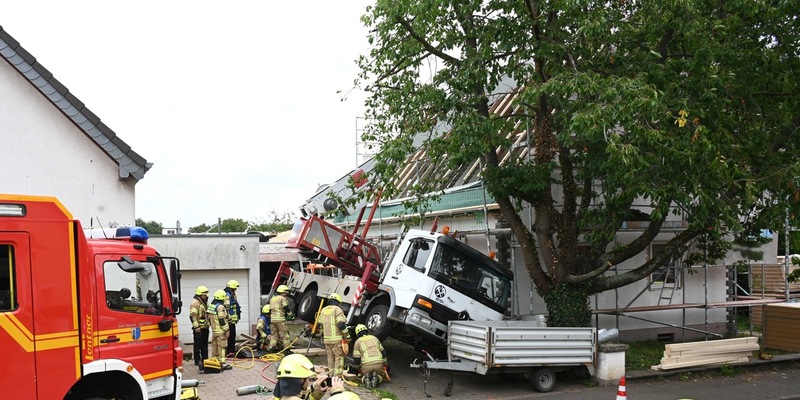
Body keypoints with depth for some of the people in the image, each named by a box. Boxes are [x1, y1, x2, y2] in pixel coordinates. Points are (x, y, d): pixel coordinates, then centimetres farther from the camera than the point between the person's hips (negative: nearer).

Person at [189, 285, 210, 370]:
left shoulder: (204, 302, 16)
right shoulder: (195, 302, -14)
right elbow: (193, 316, -20)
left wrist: (208, 324, 24)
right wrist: (196, 327, -24)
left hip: (205, 327, 9)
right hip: (198, 328, -9)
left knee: (205, 344, 14)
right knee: (197, 344, -2)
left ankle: (205, 359, 22)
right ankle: (197, 361, 4)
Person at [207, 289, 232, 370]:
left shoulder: (211, 306, 11)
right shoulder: (220, 306, -17)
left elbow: (209, 318, 18)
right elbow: (222, 320, -21)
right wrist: (226, 330, -16)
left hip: (214, 330, 9)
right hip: (220, 331, -9)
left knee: (214, 346, 15)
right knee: (221, 347, -5)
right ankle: (222, 363, -3)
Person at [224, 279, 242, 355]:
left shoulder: (232, 295, 19)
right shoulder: (227, 296, -15)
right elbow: (226, 308, -22)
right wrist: (228, 319, -23)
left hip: (232, 320, 10)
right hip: (229, 320, -10)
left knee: (233, 336, 15)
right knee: (230, 336, -8)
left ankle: (232, 351, 22)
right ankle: (230, 351, -5)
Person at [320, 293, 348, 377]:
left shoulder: (323, 310, 14)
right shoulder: (337, 309, -7)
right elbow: (341, 324, -16)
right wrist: (347, 335, -6)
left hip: (326, 339, 7)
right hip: (337, 339, -6)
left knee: (330, 357, 16)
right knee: (339, 357, -1)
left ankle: (331, 375, 21)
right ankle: (337, 376, -4)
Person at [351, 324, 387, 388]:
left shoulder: (358, 342, 11)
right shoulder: (374, 338, 22)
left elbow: (356, 360, 9)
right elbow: (383, 353, 22)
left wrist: (359, 368, 28)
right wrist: (384, 365, 34)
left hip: (366, 365, -1)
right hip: (379, 364, 2)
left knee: (364, 378, 26)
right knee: (379, 377, 28)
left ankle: (366, 379, -9)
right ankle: (375, 378, -8)